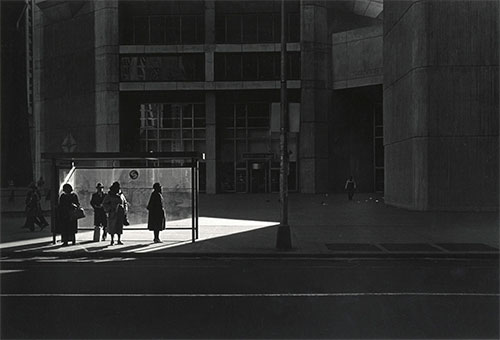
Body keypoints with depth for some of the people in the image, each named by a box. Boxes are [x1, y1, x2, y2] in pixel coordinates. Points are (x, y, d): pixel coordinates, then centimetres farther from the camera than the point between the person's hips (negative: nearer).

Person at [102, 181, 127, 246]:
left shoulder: (121, 195, 11)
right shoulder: (109, 196, -1)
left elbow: (125, 203, 21)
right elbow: (104, 204, -2)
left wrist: (124, 209, 7)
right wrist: (110, 209, -11)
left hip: (120, 214, 3)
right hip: (113, 213, -3)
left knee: (119, 226, 2)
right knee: (112, 226, -1)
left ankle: (119, 240, 7)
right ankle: (112, 240, 10)